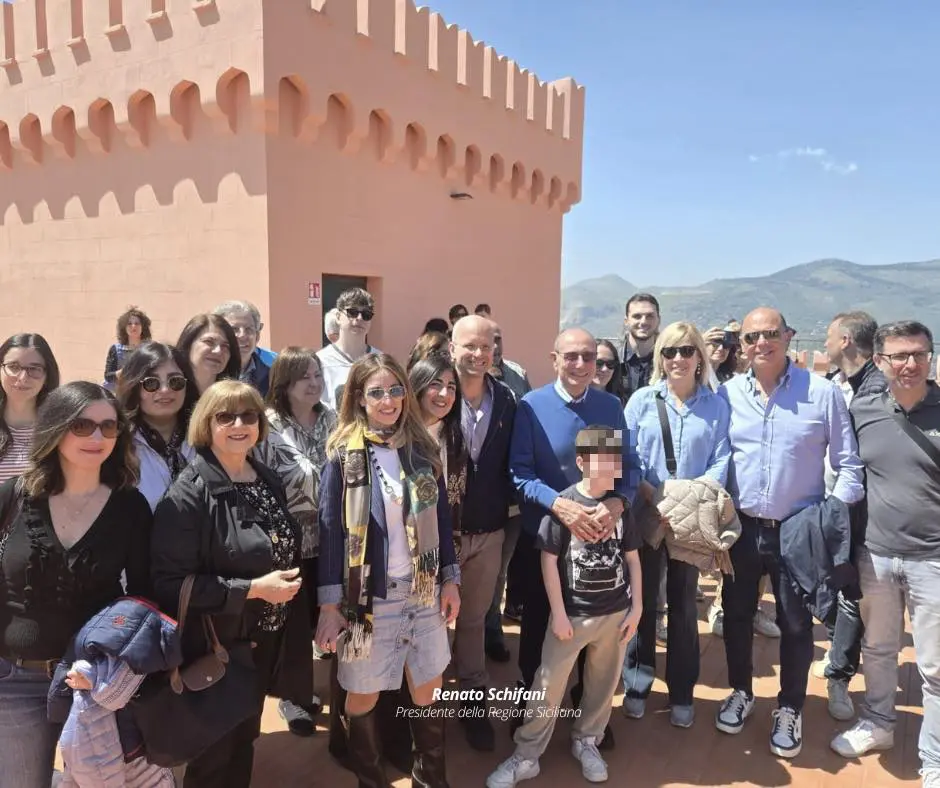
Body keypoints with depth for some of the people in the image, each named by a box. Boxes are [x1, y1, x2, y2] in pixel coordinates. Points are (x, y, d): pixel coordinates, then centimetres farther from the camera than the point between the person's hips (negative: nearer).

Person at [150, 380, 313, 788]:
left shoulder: (270, 481, 2)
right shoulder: (188, 494, -20)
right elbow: (170, 584, -24)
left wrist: (288, 584, 4)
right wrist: (252, 589, -25)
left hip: (267, 640, 6)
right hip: (216, 646, -6)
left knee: (245, 740, 23)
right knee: (215, 754, 13)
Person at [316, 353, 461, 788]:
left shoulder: (423, 449, 2)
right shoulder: (343, 455, -9)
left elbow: (441, 519, 7)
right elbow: (330, 529, -10)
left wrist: (450, 580, 6)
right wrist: (329, 605, -11)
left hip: (424, 593, 4)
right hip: (368, 597, -3)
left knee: (428, 692, 14)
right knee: (363, 695, 13)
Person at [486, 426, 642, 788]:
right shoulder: (564, 503, -13)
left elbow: (632, 558, 7)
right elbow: (549, 559, -10)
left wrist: (636, 607, 4)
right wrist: (559, 613, -10)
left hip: (616, 612, 4)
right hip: (574, 613, -3)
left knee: (603, 682, 15)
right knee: (548, 685, 3)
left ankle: (586, 741, 37)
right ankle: (526, 756, 18)